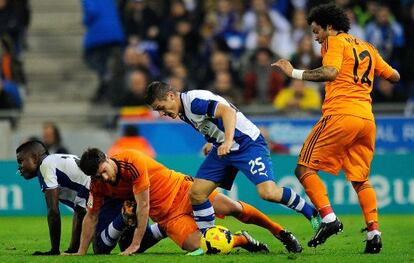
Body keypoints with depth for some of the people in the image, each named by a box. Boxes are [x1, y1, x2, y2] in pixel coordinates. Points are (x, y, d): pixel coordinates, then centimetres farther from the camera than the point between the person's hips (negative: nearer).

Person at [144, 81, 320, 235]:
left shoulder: (194, 101, -22)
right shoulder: (183, 112, 8)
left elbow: (228, 111, -34)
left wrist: (228, 141, -44)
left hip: (249, 143, -10)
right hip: (222, 149, 10)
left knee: (268, 192, -24)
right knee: (196, 194, -2)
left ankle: (311, 214, -4)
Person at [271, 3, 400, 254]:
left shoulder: (335, 41, 2)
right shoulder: (367, 47, 22)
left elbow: (330, 72, -16)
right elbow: (394, 76, 27)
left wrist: (294, 73, -11)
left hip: (341, 114, -7)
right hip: (367, 118, 7)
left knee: (305, 168, -2)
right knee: (361, 179, 14)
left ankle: (329, 218, -18)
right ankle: (374, 231, -1)